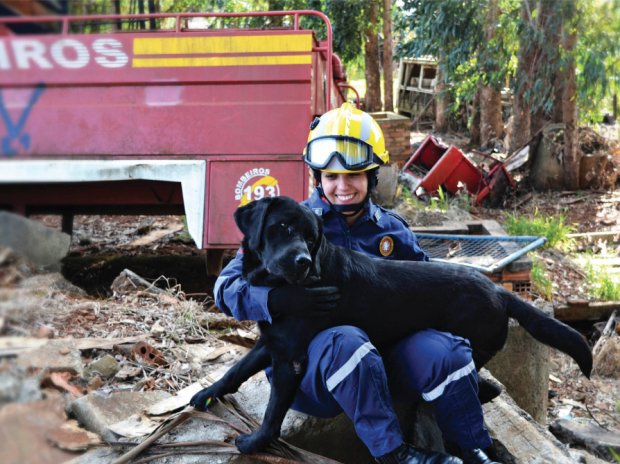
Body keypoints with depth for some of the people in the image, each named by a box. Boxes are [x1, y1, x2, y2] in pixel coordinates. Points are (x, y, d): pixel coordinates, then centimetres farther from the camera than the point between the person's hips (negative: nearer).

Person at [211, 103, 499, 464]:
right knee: (347, 343, -38)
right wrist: (280, 299, -28)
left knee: (444, 351, -26)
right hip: (305, 361, -3)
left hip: (378, 357, 3)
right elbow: (228, 287, -8)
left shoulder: (392, 229, 11)